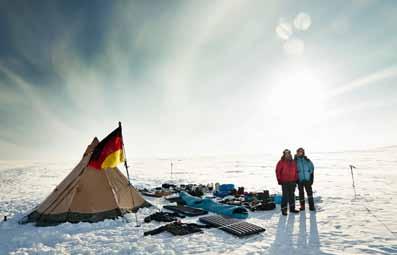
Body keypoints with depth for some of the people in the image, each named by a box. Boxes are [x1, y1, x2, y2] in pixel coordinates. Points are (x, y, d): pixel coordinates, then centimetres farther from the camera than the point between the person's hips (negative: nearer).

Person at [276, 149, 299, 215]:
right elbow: (277, 171, -7)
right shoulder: (281, 162, -7)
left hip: (292, 182, 6)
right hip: (285, 182, -5)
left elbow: (296, 171, 17)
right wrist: (279, 180, -9)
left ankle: (292, 208, 25)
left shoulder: (293, 162, 10)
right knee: (285, 196, -6)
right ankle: (283, 209, 3)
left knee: (292, 195, 13)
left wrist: (296, 179, 12)